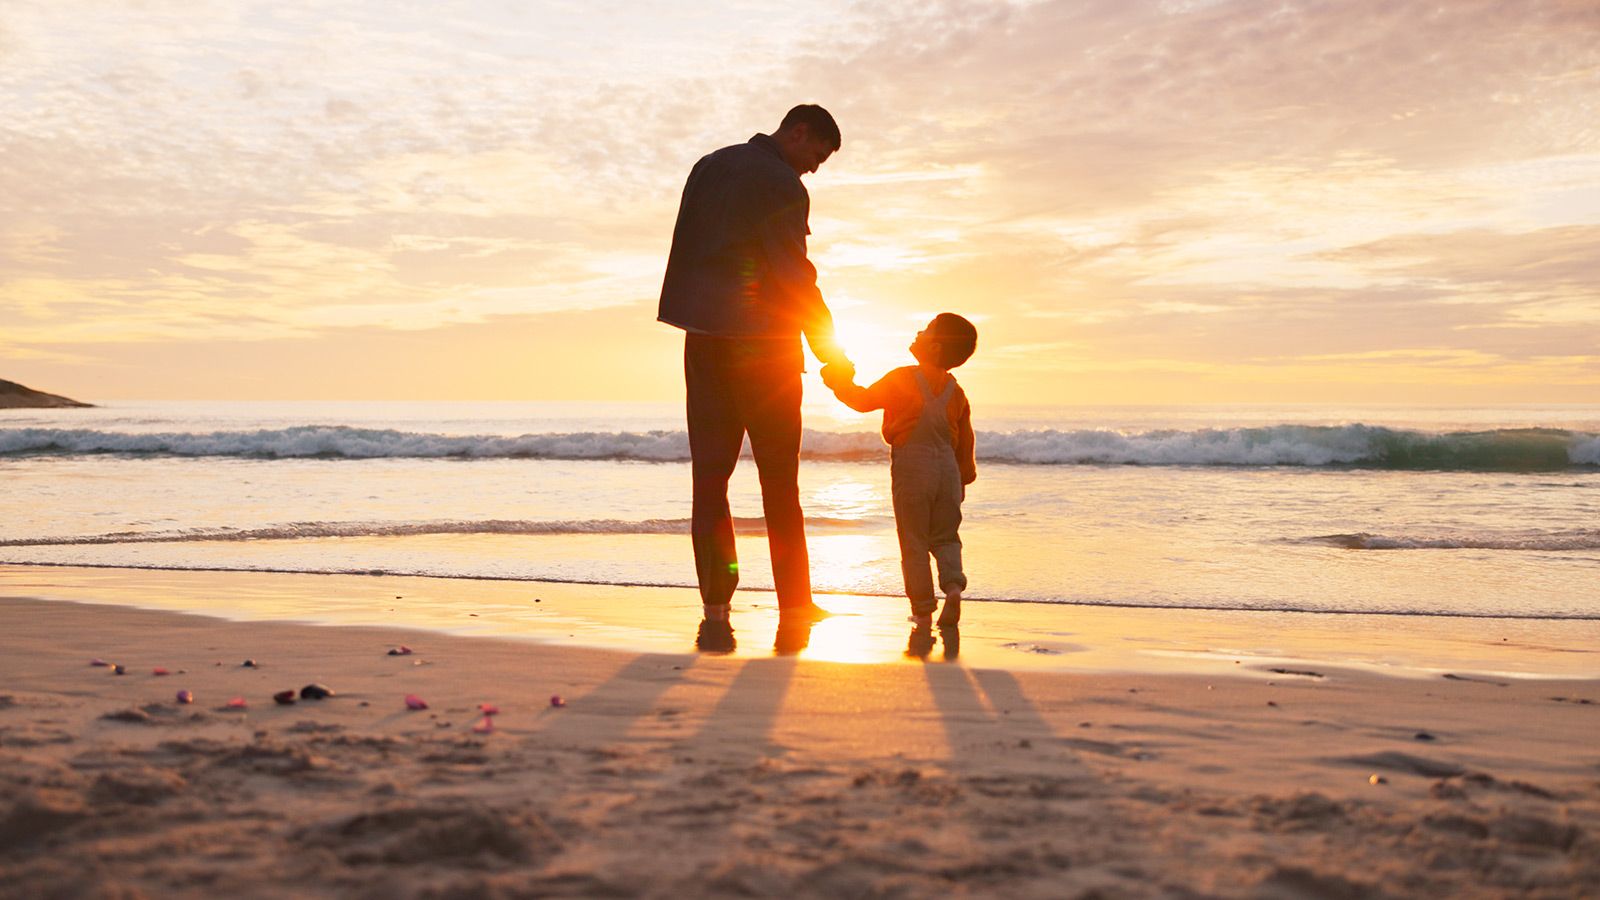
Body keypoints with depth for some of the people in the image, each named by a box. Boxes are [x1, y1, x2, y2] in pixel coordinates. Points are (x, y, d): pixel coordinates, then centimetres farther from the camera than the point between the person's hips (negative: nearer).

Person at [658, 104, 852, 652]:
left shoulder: (709, 167, 15)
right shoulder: (783, 186, -9)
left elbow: (682, 251, 17)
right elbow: (795, 276, -13)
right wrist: (830, 353, -7)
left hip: (705, 339, 6)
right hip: (763, 344, -6)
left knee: (710, 476, 4)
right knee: (779, 481, 3)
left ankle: (716, 613, 0)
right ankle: (794, 607, 7)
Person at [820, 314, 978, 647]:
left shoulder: (903, 379, -7)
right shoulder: (955, 391, 10)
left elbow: (865, 400, -2)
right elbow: (965, 441, 15)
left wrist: (840, 382, 14)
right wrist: (963, 479, 25)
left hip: (911, 464, -4)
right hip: (946, 467, 4)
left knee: (914, 545, 1)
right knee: (945, 537, 16)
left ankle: (923, 620, 1)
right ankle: (953, 585, -11)